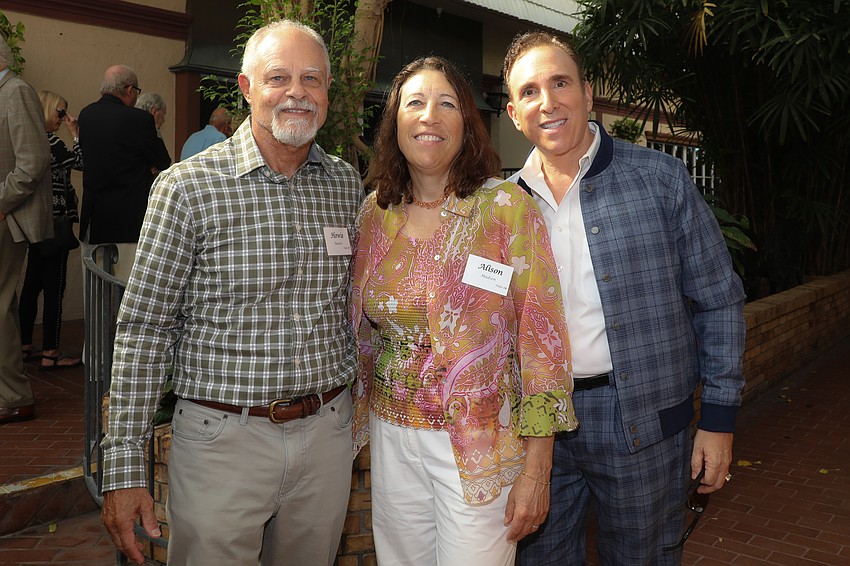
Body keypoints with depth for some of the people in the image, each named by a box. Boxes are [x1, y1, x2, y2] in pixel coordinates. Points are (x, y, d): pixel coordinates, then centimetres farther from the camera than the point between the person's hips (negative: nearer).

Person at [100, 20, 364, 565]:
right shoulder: (189, 187, -10)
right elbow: (144, 328, -9)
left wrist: (360, 419, 14)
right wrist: (124, 466, -10)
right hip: (223, 438, -3)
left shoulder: (348, 185, 3)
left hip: (327, 433, 4)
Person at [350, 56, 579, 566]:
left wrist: (536, 470, -13)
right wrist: (362, 419, 14)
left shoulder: (508, 208, -11)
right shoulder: (375, 213, 2)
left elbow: (542, 339, -12)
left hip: (481, 447, -4)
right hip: (391, 440, 4)